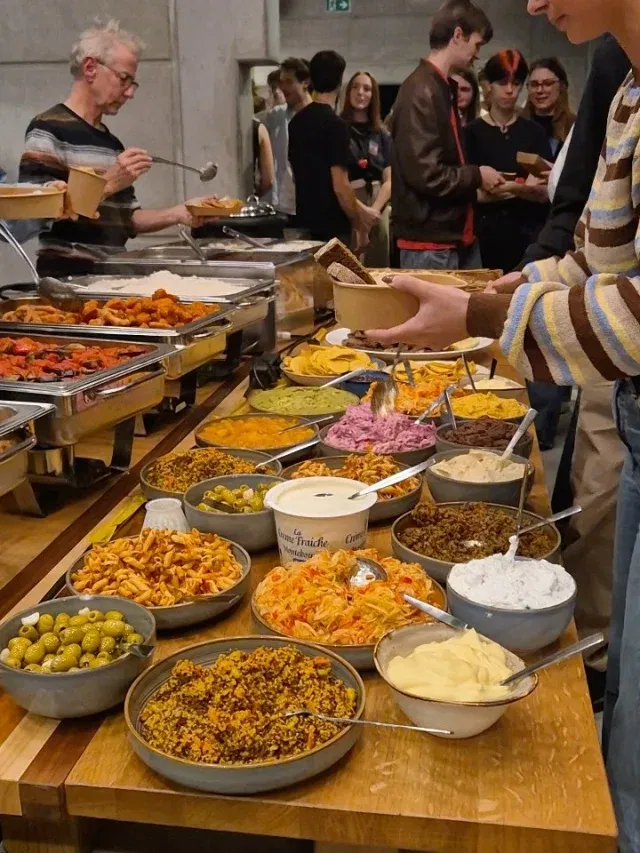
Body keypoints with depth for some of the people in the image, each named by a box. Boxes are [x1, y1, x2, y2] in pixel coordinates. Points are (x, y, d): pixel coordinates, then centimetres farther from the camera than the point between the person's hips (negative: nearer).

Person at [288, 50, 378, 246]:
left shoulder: (296, 121, 7)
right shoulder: (335, 124, -15)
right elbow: (340, 186, -19)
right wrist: (358, 221, -4)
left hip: (305, 221, 7)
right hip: (332, 225, -7)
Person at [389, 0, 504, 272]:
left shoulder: (442, 89, 14)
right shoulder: (421, 92, -15)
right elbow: (425, 174, -23)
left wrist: (474, 182, 8)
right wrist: (477, 176, -9)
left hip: (457, 235, 9)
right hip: (430, 243, -9)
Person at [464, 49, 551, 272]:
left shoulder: (534, 132, 8)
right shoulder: (472, 133, 2)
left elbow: (545, 194, 1)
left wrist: (514, 188, -20)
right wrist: (525, 188, -15)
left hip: (528, 232, 2)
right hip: (487, 233, -1)